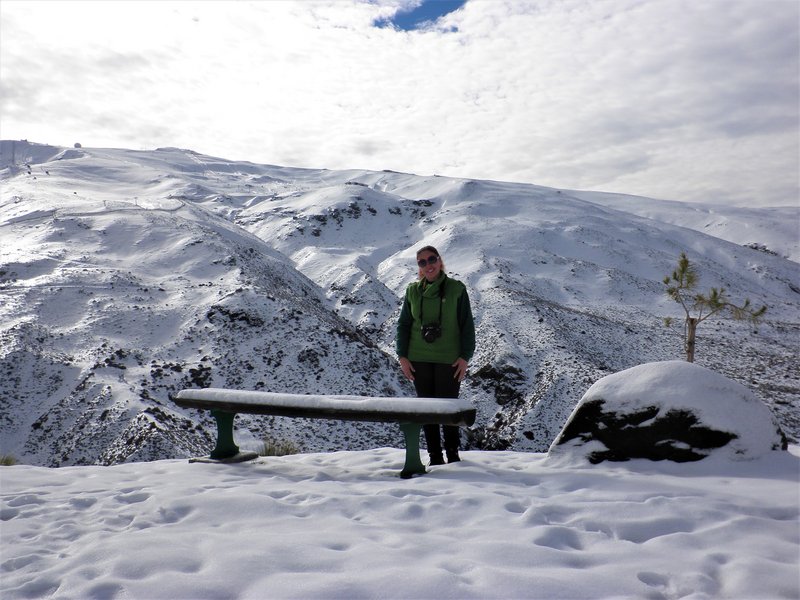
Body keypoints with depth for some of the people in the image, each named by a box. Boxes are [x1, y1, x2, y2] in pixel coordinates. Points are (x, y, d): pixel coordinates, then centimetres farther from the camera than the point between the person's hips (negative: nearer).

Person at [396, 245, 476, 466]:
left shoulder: (456, 289, -2)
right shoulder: (413, 291, 5)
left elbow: (467, 325, -1)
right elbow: (403, 324, 9)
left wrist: (465, 357, -7)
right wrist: (402, 356, 1)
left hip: (449, 360, -3)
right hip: (419, 360, 3)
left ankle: (453, 455, 18)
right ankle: (435, 458, 17)